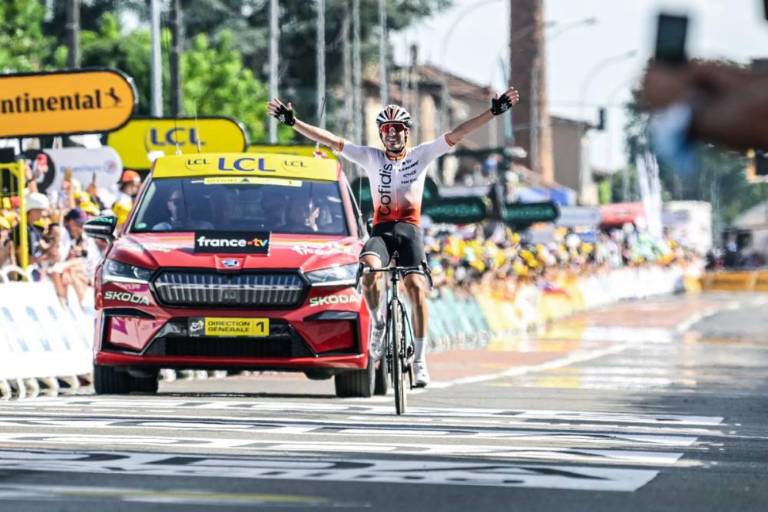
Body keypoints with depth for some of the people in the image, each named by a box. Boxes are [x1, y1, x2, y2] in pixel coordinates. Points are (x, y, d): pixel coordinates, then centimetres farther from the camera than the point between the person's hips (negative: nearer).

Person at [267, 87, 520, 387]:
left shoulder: (421, 155, 7)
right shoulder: (371, 158, 7)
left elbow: (457, 134, -1)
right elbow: (330, 140, 3)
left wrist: (494, 111, -9)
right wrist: (292, 122, -4)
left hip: (409, 229, 0)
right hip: (381, 229, 0)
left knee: (417, 287, -16)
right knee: (369, 269, -31)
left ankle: (420, 360, -10)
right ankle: (378, 323, -7)